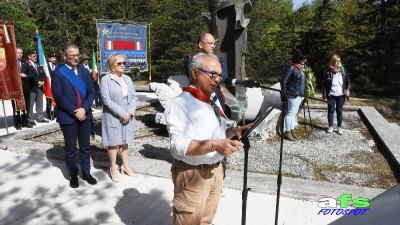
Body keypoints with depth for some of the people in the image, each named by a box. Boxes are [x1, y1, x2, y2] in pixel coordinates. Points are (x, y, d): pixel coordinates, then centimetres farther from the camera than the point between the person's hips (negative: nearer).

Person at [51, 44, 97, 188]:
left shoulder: (84, 71, 9)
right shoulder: (58, 73, -4)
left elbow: (91, 92, 3)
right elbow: (58, 96, -11)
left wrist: (84, 109, -12)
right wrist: (74, 111, -16)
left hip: (85, 115, 4)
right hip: (68, 117, -4)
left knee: (85, 147, 11)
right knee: (70, 148, 7)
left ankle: (86, 173, 26)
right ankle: (73, 175, 23)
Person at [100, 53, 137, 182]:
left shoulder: (128, 79, 8)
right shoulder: (105, 80, -10)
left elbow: (133, 97, 5)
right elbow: (107, 100, -16)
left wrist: (130, 112, -10)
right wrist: (122, 114, -18)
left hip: (128, 116, 5)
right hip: (113, 117, -5)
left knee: (125, 141, 16)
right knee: (113, 143, 5)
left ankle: (125, 165, 28)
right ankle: (113, 168, 20)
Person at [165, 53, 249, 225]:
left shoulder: (213, 103, 11)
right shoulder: (181, 103, -19)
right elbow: (178, 145, -28)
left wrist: (233, 132, -1)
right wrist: (214, 145, -35)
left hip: (216, 169, 8)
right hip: (193, 174, -8)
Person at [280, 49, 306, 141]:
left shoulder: (299, 67, 11)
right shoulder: (291, 67, -15)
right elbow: (283, 80, -16)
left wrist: (302, 94, 14)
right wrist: (284, 94, -15)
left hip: (299, 95, 9)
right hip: (293, 95, -9)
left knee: (294, 113, 13)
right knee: (290, 113, -2)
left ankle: (292, 131, 22)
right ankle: (287, 132, 7)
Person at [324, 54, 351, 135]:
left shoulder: (343, 71, -1)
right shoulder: (328, 72, -8)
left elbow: (348, 81, 7)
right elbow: (325, 84, -3)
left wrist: (348, 90, -5)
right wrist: (326, 94, -7)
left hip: (341, 95, 1)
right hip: (331, 95, -1)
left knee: (339, 111, 9)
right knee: (331, 111, 8)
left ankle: (339, 127, 19)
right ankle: (330, 126, 20)